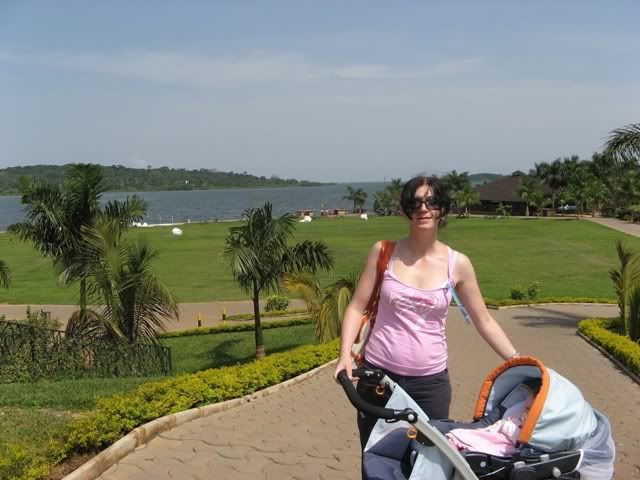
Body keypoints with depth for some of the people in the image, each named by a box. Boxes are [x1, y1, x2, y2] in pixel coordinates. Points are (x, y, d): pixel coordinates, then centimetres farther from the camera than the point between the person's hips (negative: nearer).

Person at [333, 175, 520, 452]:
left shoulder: (457, 264, -1)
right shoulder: (384, 252, -2)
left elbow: (484, 321, 7)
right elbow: (357, 307, 0)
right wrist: (345, 353, -13)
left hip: (431, 381, 0)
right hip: (378, 376, 0)